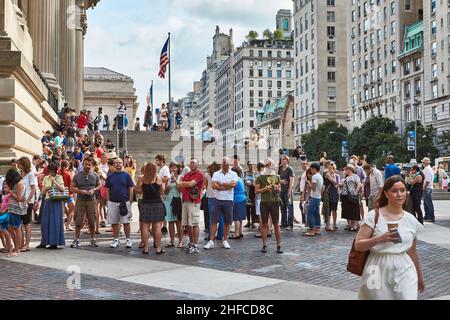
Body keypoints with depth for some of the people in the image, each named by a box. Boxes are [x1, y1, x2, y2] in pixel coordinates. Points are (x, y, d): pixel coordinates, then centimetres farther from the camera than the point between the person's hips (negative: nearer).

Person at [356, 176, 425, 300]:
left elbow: (412, 252, 17)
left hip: (404, 272, 3)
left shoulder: (411, 220, 5)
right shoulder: (374, 216, -6)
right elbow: (358, 245, -10)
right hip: (379, 272, -2)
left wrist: (419, 276, 24)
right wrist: (379, 239, -24)